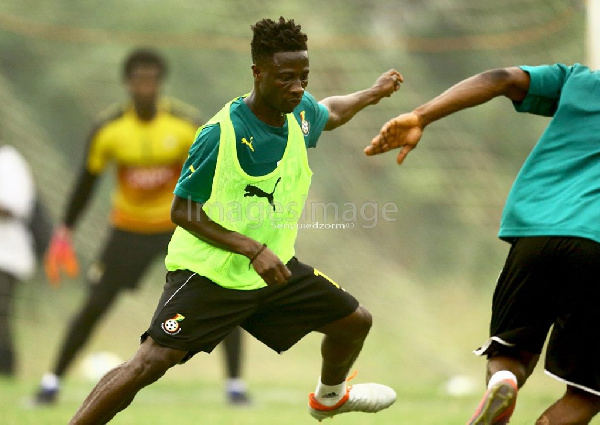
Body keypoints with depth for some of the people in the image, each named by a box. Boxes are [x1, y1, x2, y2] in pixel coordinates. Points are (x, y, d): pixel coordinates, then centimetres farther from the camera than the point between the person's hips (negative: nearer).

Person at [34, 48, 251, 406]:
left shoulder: (187, 124, -16)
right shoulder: (108, 129, -13)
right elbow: (87, 182, -1)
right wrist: (64, 233, -1)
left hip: (183, 224, 0)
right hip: (129, 227, 0)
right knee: (95, 306, -2)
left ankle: (235, 384, -1)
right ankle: (53, 382, 13)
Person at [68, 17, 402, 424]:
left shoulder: (300, 112, -4)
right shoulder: (221, 134, -26)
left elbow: (329, 113, 23)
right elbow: (183, 211, -20)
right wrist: (252, 250, -28)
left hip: (274, 267, 7)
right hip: (209, 274, -7)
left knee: (355, 321, 15)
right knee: (151, 362, -22)